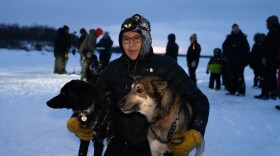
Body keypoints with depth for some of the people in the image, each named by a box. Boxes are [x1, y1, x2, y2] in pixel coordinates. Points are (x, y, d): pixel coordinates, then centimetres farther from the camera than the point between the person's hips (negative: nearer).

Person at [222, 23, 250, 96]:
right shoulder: (229, 37, 9)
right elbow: (224, 46, 6)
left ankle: (241, 91, -4)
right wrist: (231, 47, -14)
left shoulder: (243, 38, 4)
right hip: (231, 60, 3)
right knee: (232, 76, 5)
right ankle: (232, 90, 12)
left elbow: (247, 49, 1)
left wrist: (246, 59, -6)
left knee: (239, 76, -6)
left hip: (240, 61, -3)